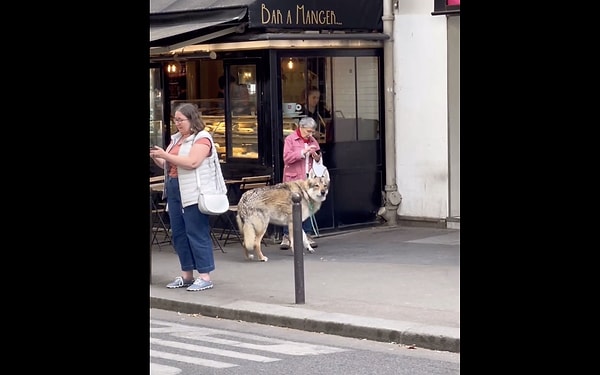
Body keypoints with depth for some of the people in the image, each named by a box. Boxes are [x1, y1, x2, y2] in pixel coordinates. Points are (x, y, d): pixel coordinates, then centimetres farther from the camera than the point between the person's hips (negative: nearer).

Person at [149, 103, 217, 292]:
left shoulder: (202, 138, -6)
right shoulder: (176, 138, 18)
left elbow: (192, 162, -20)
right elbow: (166, 164, 22)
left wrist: (165, 155, -18)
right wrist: (155, 157, 2)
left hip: (193, 193, -8)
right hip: (174, 190, 8)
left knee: (197, 233, -7)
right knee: (179, 234, 9)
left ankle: (205, 276, -4)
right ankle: (186, 275, 16)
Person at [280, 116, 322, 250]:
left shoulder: (312, 140, 14)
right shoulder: (290, 139, -3)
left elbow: (318, 159, 23)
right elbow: (287, 157, -14)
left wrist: (316, 156, 0)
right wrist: (303, 152, -20)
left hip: (308, 179, 5)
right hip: (293, 179, -5)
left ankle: (308, 235, 11)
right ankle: (286, 236, 1)